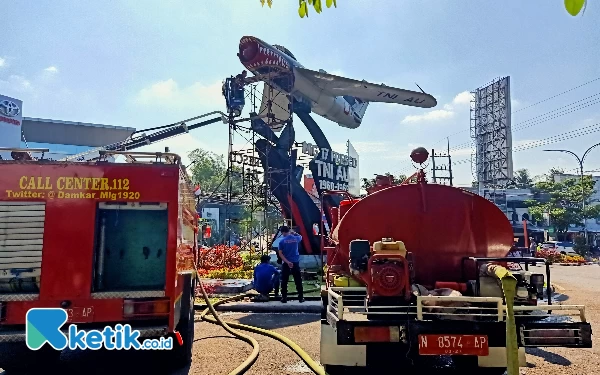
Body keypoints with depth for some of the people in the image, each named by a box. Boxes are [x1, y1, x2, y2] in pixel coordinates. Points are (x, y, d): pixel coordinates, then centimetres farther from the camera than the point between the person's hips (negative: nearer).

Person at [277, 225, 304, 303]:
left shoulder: (282, 241, -7)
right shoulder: (295, 238, 0)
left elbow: (280, 254, -12)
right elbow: (300, 237, 27)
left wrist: (287, 262, -16)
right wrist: (294, 233, 26)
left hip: (286, 263, -2)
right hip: (295, 262, 2)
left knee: (284, 281, 6)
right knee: (298, 281, 9)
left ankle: (284, 298, 7)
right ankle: (301, 297, 12)